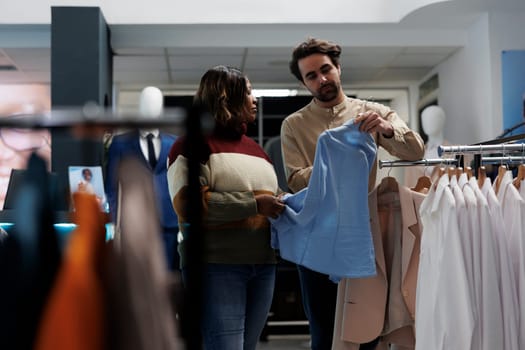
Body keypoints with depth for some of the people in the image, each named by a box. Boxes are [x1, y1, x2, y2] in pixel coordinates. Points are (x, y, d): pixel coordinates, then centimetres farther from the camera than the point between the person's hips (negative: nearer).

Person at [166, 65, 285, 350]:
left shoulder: (254, 147, 21)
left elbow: (271, 197, 31)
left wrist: (285, 205, 7)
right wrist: (255, 204, -17)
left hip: (263, 265, 7)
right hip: (216, 265, -7)